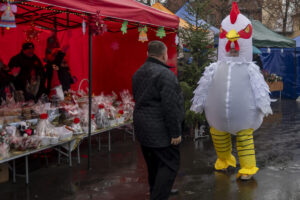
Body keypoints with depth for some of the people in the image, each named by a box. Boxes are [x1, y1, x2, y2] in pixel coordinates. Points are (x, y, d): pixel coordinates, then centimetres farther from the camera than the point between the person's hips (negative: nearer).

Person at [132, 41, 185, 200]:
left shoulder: (138, 73, 11)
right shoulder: (165, 74, -18)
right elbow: (170, 107, -22)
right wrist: (175, 132, -17)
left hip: (143, 129, 9)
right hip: (160, 131, -9)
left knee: (154, 164, 21)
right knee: (169, 165, -2)